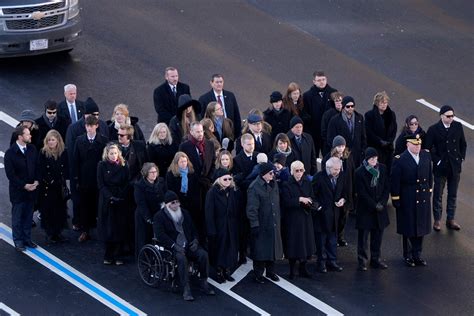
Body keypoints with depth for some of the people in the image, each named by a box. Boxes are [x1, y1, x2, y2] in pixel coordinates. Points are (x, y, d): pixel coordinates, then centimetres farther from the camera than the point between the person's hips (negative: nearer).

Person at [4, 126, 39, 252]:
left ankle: (27, 239, 25)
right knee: (17, 218, 7)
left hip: (31, 189, 5)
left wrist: (36, 181, -5)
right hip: (18, 191, -5)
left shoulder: (32, 149, 1)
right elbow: (10, 174, -13)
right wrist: (24, 185, -16)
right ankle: (18, 241, 18)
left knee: (28, 216, 13)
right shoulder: (10, 153, -15)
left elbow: (37, 167, 10)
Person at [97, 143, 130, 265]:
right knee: (107, 229, 0)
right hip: (106, 201, -1)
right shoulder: (102, 165, 1)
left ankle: (118, 256, 5)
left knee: (120, 228, 0)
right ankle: (108, 256, 7)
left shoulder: (123, 165, 5)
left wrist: (120, 197, -11)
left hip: (121, 201, 1)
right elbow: (101, 184, -3)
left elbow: (127, 183, 3)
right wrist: (110, 197, -15)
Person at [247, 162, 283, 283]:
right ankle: (258, 274, 14)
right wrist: (255, 225, -19)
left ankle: (270, 271, 28)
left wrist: (278, 220, 16)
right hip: (261, 225, -7)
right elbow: (252, 208, -17)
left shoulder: (273, 185, 6)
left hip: (273, 224, 7)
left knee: (272, 247, 14)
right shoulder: (254, 187, -17)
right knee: (260, 249, 2)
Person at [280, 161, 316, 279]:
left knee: (306, 242, 8)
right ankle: (292, 270, 10)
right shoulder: (287, 185, -9)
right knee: (293, 244, 0)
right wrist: (300, 199, -24)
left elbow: (313, 199, 6)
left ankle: (303, 268, 20)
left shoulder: (307, 183, 5)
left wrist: (308, 202, -16)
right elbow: (286, 202, -18)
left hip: (305, 218, 5)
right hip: (292, 219, -4)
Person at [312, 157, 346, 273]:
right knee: (321, 239, 3)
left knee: (333, 238, 10)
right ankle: (322, 262, 11)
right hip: (321, 214, -5)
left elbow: (343, 192, 17)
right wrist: (317, 206, -15)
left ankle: (332, 261, 18)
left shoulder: (340, 178, 5)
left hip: (334, 214, 5)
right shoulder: (319, 177, -12)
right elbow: (313, 194, -9)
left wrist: (342, 200, -3)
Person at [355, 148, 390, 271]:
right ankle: (362, 261, 8)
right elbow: (362, 193, -11)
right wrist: (374, 205, -14)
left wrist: (382, 203, -7)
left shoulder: (382, 168, 3)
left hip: (380, 209, 4)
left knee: (378, 235, 9)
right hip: (365, 210, -4)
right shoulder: (360, 172, -10)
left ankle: (375, 259, 19)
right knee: (363, 235, 1)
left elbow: (387, 187, 5)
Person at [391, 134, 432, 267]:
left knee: (421, 227, 12)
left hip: (423, 198, 5)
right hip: (407, 200, -5)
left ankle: (417, 255, 24)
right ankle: (407, 256, 20)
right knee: (408, 229, 6)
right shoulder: (400, 160, -15)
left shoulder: (426, 156, 1)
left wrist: (429, 190, 12)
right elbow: (395, 181, -12)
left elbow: (429, 175, 12)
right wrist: (396, 199, -12)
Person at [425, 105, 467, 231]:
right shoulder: (433, 129, -12)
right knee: (438, 195, 8)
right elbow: (428, 148, -8)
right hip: (440, 167, -3)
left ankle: (450, 220, 22)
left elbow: (463, 144, 10)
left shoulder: (458, 126, -1)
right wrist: (436, 160, -12)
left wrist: (461, 158, 2)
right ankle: (437, 220, 19)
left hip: (455, 167, 3)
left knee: (453, 195, 11)